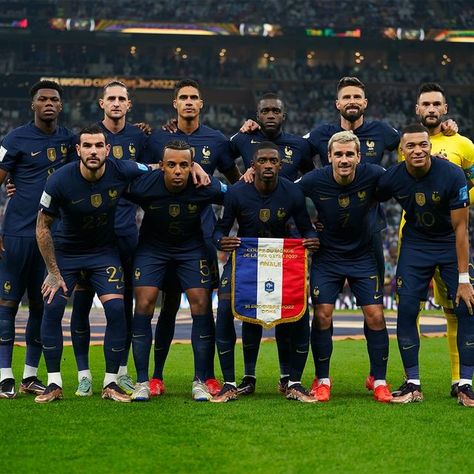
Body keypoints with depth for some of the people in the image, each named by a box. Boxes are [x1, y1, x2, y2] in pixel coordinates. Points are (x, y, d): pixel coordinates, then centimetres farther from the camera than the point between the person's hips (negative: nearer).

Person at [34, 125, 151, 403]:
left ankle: (111, 384, -1)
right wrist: (53, 272, -11)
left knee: (116, 308, -14)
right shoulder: (60, 181, -22)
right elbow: (43, 227, -11)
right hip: (65, 251, -1)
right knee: (52, 308, -12)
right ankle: (54, 384, 0)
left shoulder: (121, 171, -18)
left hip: (105, 251, 1)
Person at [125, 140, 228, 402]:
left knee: (201, 304, -10)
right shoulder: (143, 186, -27)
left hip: (192, 248, 1)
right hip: (152, 246, 0)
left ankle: (200, 381, 1)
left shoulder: (206, 187, -24)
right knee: (144, 304, -12)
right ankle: (142, 382, -3)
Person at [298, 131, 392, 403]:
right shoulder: (314, 181, -17)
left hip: (364, 256, 0)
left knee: (375, 316, -5)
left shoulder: (373, 176, -17)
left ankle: (379, 381, 8)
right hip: (327, 258, 0)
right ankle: (322, 381, 9)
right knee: (322, 316, -7)